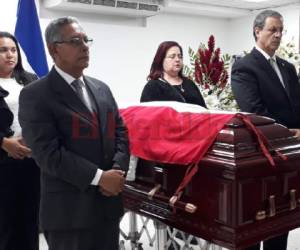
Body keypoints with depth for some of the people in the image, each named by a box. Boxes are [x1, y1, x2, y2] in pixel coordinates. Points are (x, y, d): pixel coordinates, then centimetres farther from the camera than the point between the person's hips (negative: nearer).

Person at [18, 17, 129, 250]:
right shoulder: (35, 95, -10)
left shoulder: (101, 88, 11)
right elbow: (48, 153, -17)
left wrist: (117, 170, -8)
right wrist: (98, 177, -19)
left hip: (108, 202, 6)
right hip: (69, 210, -6)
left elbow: (120, 133, 10)